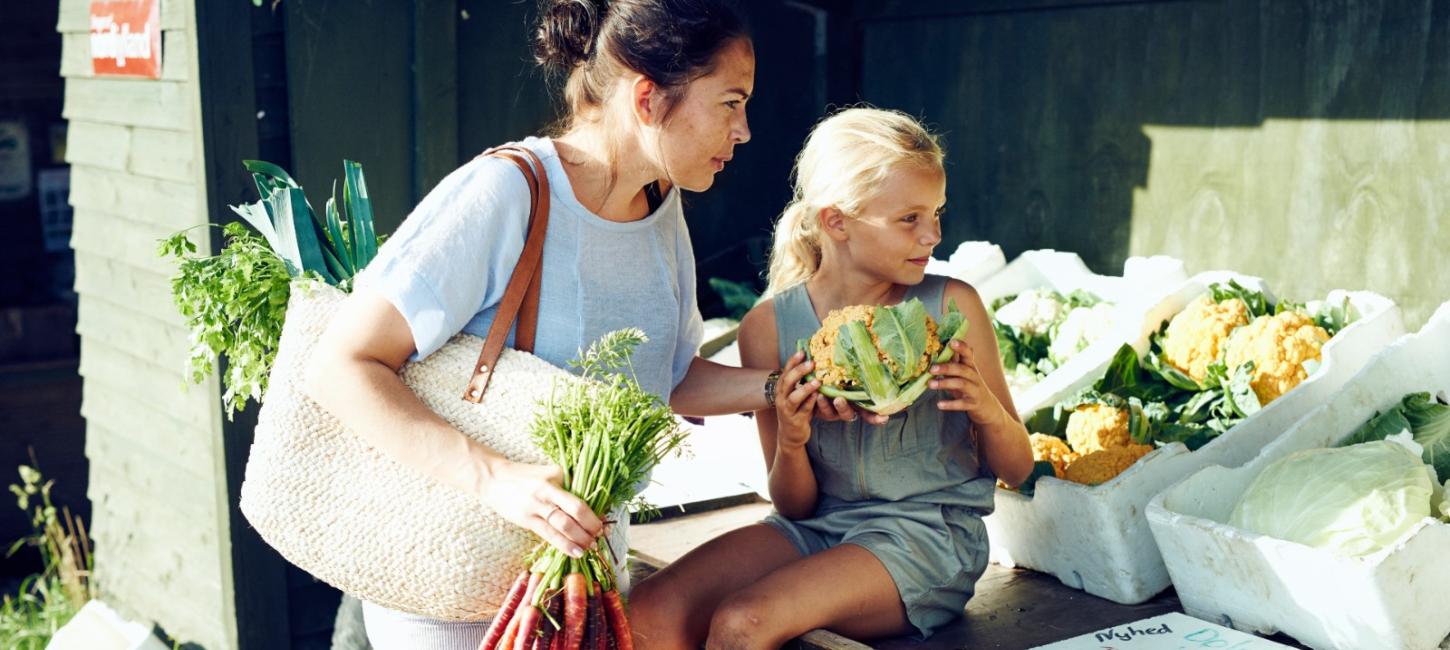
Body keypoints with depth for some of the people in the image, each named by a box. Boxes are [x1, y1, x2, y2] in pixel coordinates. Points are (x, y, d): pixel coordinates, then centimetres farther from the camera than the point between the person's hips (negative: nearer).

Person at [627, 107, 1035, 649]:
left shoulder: (951, 307, -6)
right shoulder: (770, 327, -3)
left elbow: (1016, 470, 4)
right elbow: (795, 507, 3)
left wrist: (988, 411, -18)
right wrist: (790, 444, -19)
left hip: (930, 531, -2)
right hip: (819, 526, 3)